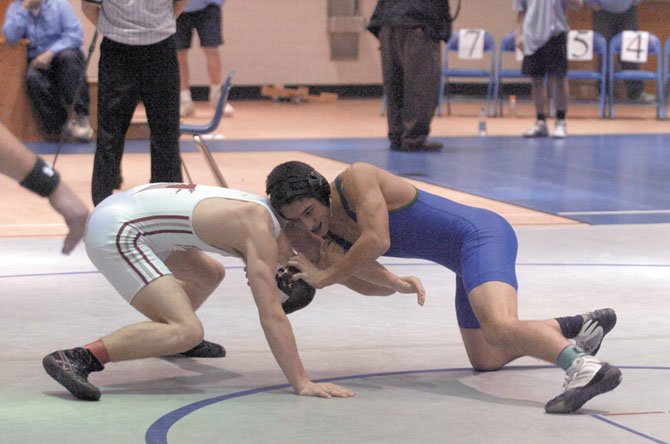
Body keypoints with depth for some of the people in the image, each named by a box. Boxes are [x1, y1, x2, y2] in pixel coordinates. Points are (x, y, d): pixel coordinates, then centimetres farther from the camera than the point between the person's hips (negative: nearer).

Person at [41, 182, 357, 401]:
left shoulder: (261, 211, 12)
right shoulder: (261, 233, -14)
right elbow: (271, 316, -19)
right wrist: (301, 383, -20)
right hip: (115, 232, -11)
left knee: (210, 275, 27)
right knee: (188, 331, -21)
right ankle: (73, 359, -28)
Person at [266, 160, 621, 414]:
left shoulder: (355, 179, -15)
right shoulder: (329, 234, 9)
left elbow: (377, 240, -25)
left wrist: (323, 277, -17)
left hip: (481, 233, -10)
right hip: (467, 260, 10)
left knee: (498, 328, -34)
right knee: (485, 360, 20)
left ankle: (584, 367, -54)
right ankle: (580, 326, 28)